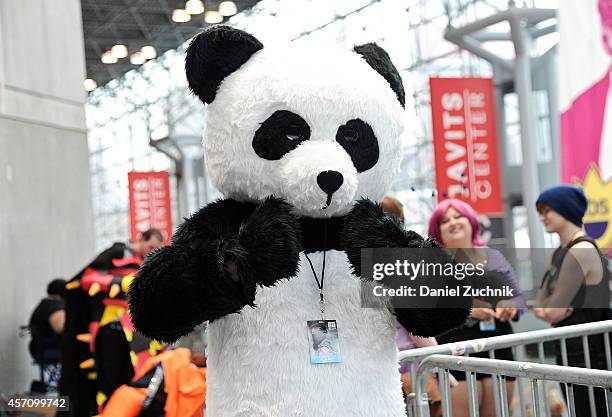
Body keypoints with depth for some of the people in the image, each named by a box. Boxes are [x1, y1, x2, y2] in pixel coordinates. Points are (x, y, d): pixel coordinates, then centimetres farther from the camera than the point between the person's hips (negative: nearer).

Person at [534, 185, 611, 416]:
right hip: (568, 349, 9)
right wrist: (545, 311, -11)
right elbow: (540, 304, 9)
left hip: (588, 353, -9)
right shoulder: (560, 252, 12)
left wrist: (556, 310, 1)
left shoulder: (581, 251, -17)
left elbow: (554, 310, -19)